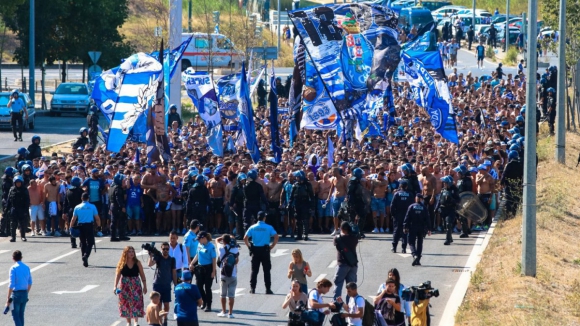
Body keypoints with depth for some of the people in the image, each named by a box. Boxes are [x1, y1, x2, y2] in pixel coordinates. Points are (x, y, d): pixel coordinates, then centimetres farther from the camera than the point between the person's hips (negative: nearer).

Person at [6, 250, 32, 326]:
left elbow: (11, 285, -16)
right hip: (25, 294, 6)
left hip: (16, 294, -6)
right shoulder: (27, 268, 6)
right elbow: (30, 283, 13)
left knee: (15, 314, -1)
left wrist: (8, 298, -11)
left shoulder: (13, 268, -13)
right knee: (21, 314, 16)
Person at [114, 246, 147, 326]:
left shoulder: (137, 263, 0)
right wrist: (115, 286, -12)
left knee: (136, 302, -10)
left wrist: (145, 286, 2)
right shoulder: (122, 263, -2)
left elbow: (142, 275, 4)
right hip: (124, 286, 0)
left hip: (136, 286, 0)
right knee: (126, 303, 5)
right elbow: (117, 275, -4)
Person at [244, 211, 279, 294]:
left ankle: (252, 288, 7)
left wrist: (249, 247, 7)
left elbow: (245, 238, -3)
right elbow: (276, 237, -11)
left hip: (255, 250, 2)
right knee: (266, 271, 2)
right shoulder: (269, 228, -4)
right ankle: (268, 289, 1)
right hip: (265, 250, -2)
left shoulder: (252, 227, 2)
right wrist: (272, 246, -1)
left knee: (254, 270, 8)